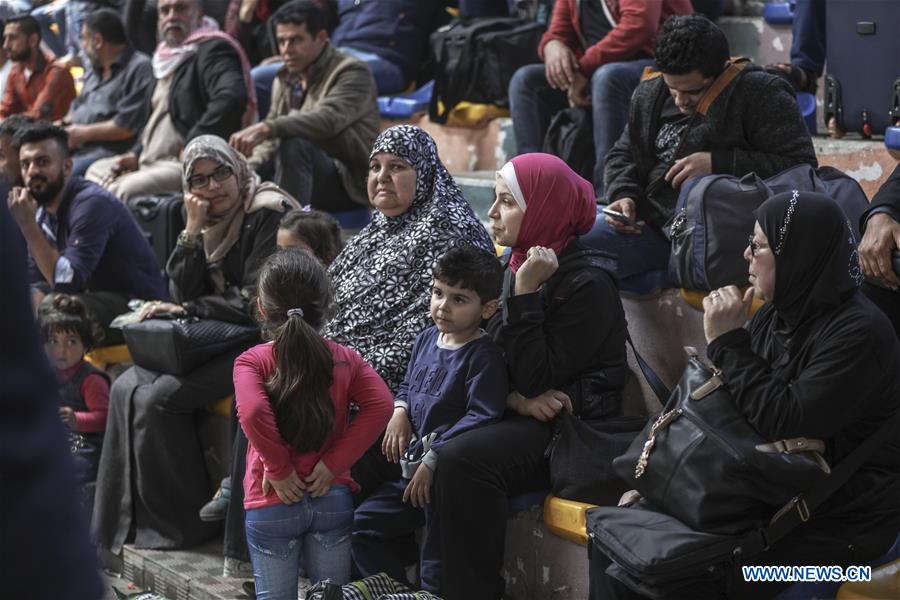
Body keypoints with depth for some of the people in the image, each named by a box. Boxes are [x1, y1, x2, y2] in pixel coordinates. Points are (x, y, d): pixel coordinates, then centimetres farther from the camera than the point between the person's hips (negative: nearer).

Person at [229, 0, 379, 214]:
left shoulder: (352, 73, -9)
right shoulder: (284, 81, 14)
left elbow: (326, 120, -28)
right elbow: (271, 144, 15)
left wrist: (267, 128, -42)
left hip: (349, 182, -7)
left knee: (294, 144, -34)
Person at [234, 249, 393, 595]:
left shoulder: (251, 362, -8)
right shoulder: (344, 359, 2)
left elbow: (252, 411, -27)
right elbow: (380, 405, -12)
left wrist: (279, 469, -14)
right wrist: (334, 463, -9)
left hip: (272, 505, -2)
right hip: (332, 499, 2)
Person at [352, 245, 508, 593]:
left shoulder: (484, 355, -15)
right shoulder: (426, 339, 10)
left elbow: (482, 416, -24)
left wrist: (433, 460, -25)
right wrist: (399, 411, 3)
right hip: (413, 469, 9)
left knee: (437, 573, -6)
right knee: (362, 525, 11)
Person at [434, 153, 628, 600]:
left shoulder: (587, 283, -14)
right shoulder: (519, 266, 10)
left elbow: (537, 380, -19)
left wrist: (525, 295, -22)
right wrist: (516, 399, -10)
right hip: (526, 420, 8)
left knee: (464, 459, -29)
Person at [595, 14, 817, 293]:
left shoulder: (761, 95, -8)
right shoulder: (649, 95, 13)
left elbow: (802, 166, -16)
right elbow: (622, 154, 26)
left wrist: (718, 164, -21)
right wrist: (623, 195, 3)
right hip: (650, 225, 7)